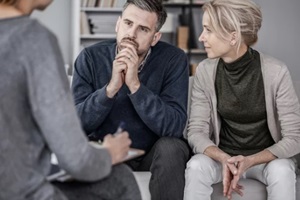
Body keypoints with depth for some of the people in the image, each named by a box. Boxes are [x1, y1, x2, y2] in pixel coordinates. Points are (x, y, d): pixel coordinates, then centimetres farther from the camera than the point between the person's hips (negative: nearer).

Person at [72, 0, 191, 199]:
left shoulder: (173, 59, -16)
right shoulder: (91, 57, -12)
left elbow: (174, 127, -25)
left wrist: (135, 85, -33)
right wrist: (111, 88, -31)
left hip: (155, 152, 0)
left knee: (170, 147, -32)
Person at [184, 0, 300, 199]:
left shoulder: (276, 72, -18)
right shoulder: (205, 71, -9)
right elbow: (196, 131, -9)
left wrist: (249, 161, -30)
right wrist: (223, 159, -29)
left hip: (267, 158, -2)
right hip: (223, 156, 2)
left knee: (281, 170, -33)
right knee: (196, 165, -29)